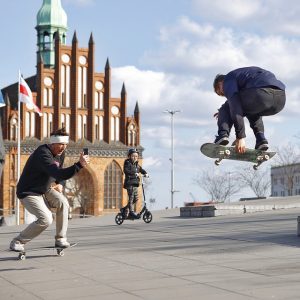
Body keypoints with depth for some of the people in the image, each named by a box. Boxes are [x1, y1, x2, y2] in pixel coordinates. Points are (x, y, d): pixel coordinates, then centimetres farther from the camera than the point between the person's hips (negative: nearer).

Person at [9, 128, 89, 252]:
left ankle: (60, 239, -7)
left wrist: (59, 184, 2)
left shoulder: (60, 154, 1)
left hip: (44, 190, 8)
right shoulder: (43, 154, -28)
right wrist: (79, 164, -46)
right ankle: (17, 242, -4)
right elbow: (59, 174, -40)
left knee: (63, 202, -18)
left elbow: (60, 171, 22)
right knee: (46, 219, -22)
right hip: (28, 193, -8)